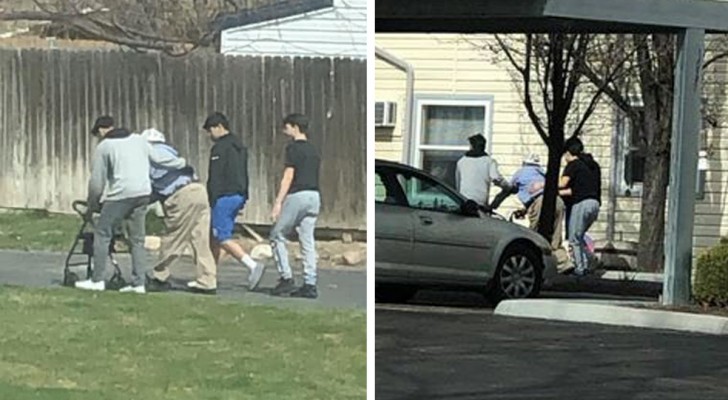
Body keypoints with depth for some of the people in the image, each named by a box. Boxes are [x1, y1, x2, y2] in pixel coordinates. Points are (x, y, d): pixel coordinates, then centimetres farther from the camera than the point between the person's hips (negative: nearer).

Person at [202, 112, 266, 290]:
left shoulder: (220, 148, -13)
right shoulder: (239, 146, 17)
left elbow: (215, 178, -16)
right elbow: (243, 176, 20)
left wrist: (211, 201, -15)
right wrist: (244, 198, 21)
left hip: (224, 197, -10)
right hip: (238, 196, 10)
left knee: (222, 237, -10)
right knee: (214, 236, 15)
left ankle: (253, 265, -23)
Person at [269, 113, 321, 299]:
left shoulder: (293, 148, -7)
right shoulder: (313, 150, 17)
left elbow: (289, 176, -13)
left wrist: (278, 202, -14)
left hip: (297, 195, -7)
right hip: (314, 195, 7)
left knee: (277, 235, 4)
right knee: (307, 240, 6)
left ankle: (286, 278, -2)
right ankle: (310, 284, 1)